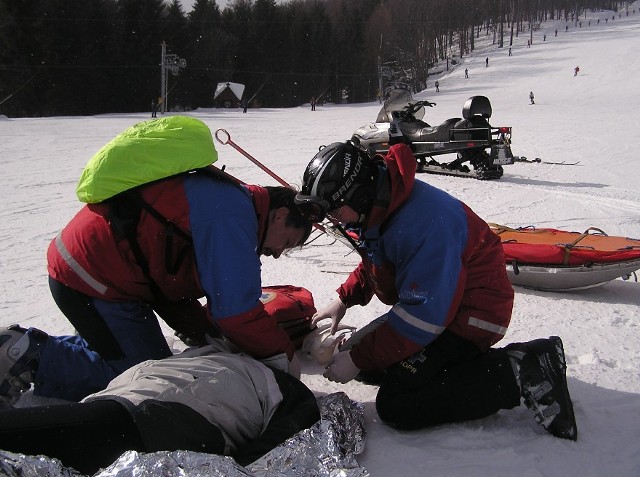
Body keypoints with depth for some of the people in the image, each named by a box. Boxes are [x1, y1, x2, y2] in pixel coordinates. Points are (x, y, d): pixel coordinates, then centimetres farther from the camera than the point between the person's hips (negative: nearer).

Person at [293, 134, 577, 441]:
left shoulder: (424, 223, -33)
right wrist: (344, 300, 5)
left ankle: (521, 372, -12)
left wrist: (358, 359, -22)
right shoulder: (375, 207, -3)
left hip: (473, 313, -10)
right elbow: (373, 263, 18)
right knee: (364, 363, 9)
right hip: (429, 302, 10)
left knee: (396, 407, -18)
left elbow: (423, 315, -29)